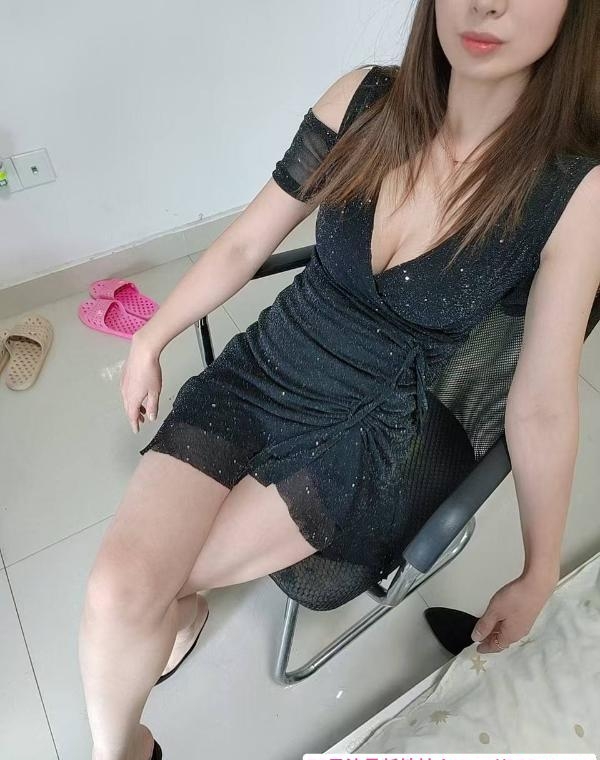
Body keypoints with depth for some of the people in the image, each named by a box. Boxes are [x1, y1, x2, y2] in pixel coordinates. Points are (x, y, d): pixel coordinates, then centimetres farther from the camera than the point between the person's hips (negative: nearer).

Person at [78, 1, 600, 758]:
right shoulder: (362, 99, -7)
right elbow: (244, 244, 2)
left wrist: (539, 573, 3)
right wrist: (149, 340, 11)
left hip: (358, 435, -2)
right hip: (253, 374, 3)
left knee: (141, 589, -7)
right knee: (118, 592, -13)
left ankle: (176, 605, 32)